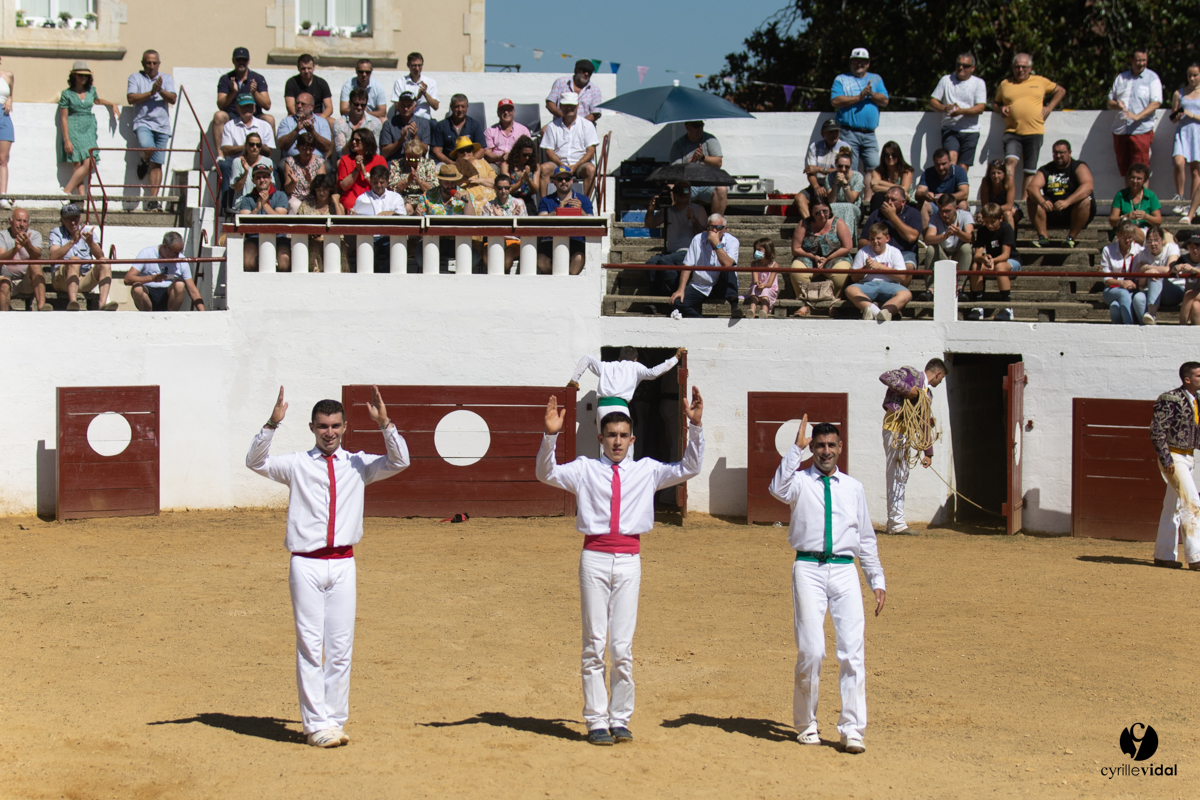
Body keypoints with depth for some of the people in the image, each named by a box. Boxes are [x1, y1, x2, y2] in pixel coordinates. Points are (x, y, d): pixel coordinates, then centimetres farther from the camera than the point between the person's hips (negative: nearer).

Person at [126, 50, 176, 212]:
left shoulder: (166, 78, 14)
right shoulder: (135, 77, 9)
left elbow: (173, 99, 2)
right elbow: (131, 98, -5)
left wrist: (160, 90, -16)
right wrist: (151, 93, -12)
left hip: (162, 126, 2)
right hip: (143, 122, -2)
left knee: (157, 164, -1)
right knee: (149, 148, -31)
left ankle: (153, 200, 0)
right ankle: (143, 162, 6)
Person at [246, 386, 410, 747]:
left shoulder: (357, 464, 11)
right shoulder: (296, 464, 5)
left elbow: (399, 462, 0)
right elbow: (255, 462, -9)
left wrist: (384, 424, -13)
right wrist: (273, 423, -21)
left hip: (343, 564, 2)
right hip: (307, 565, -2)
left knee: (341, 648, 4)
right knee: (310, 647, -3)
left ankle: (336, 721, 12)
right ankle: (316, 724, -1)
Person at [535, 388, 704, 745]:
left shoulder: (646, 471, 14)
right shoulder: (585, 469, 9)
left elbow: (689, 469, 8)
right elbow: (546, 474, -4)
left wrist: (695, 427, -3)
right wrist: (550, 436, -19)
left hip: (629, 560, 1)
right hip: (594, 558, -1)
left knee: (623, 646, 1)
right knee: (594, 644, 0)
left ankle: (621, 720, 9)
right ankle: (597, 721, 4)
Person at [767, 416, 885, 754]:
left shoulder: (853, 488, 17)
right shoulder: (800, 481, 7)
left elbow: (866, 538, 20)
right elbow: (778, 489, -18)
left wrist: (877, 580, 15)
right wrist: (796, 448, -19)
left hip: (845, 570, 3)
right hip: (809, 570, -3)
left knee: (853, 650, -6)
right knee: (811, 650, -7)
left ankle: (852, 729, -5)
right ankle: (806, 724, 9)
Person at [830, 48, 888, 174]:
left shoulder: (876, 79, 20)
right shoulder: (841, 79, 10)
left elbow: (884, 101, 8)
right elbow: (836, 101, -6)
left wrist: (871, 94, -10)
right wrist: (859, 97, -9)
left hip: (869, 134, 3)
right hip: (849, 133, -3)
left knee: (874, 168, -5)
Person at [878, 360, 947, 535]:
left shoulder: (927, 394, 19)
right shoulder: (912, 374, -4)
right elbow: (885, 377, -16)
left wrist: (928, 453, 22)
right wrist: (908, 389, -18)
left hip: (906, 432, 9)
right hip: (894, 428, -9)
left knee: (902, 476, 12)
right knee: (895, 475, -9)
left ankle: (895, 521, 18)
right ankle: (897, 523, -10)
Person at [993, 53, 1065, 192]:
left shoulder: (1040, 82, 11)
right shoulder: (1005, 84, 13)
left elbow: (1061, 91, 21)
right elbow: (995, 103, 25)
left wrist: (1049, 108, 8)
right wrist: (1000, 109, 1)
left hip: (1034, 132, 1)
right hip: (1012, 132, -1)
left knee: (1030, 171, 2)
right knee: (1010, 160, -23)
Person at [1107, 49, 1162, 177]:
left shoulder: (1152, 78, 3)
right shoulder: (1121, 78, 16)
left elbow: (1156, 103, -8)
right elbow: (1108, 102, 17)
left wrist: (1137, 116, -21)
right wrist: (1116, 104, -8)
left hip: (1142, 130, -4)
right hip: (1120, 130, 4)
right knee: (1124, 170, 6)